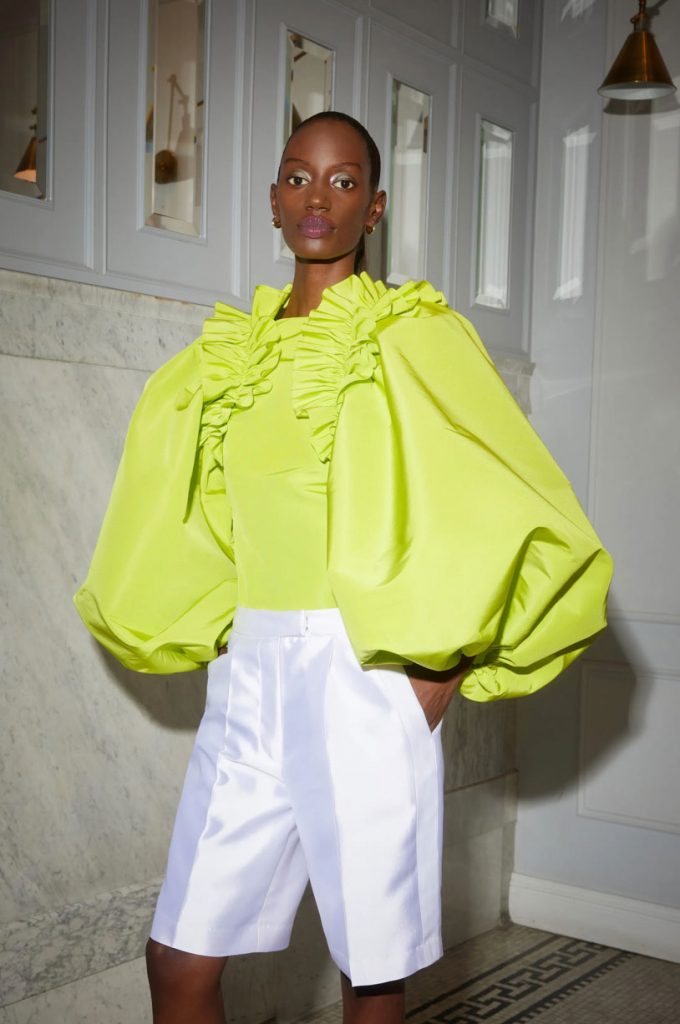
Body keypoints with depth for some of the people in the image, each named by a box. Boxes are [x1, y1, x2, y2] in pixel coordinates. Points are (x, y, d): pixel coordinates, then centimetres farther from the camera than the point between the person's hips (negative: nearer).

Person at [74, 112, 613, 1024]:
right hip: (249, 681, 5)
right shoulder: (228, 353, 11)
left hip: (365, 677, -4)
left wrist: (445, 667, -7)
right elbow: (170, 531, 23)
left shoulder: (416, 340, -4)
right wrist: (214, 632, 11)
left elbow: (531, 523, -7)